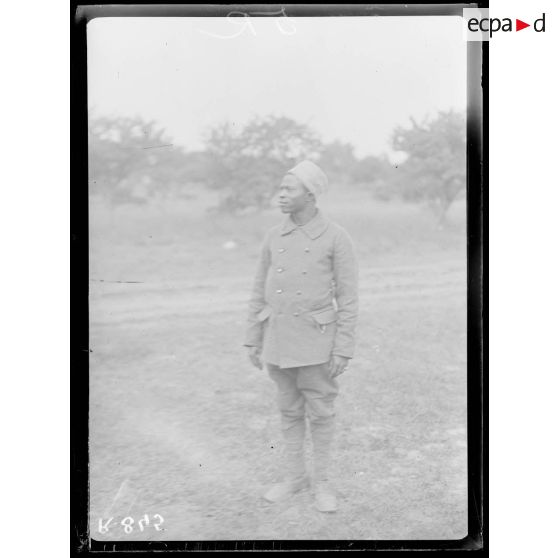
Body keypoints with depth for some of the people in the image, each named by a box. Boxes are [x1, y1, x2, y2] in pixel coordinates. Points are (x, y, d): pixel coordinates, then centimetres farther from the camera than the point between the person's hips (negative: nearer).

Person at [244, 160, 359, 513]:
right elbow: (260, 292, 9)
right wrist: (253, 341, 7)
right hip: (279, 340, 4)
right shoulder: (274, 237, 4)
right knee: (290, 411, 13)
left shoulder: (337, 238, -10)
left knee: (320, 413, 4)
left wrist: (343, 350, -13)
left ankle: (323, 482, 20)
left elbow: (348, 298, -10)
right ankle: (295, 476, 27)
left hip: (316, 340, -4)